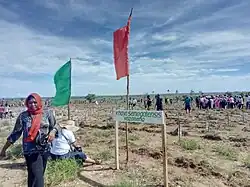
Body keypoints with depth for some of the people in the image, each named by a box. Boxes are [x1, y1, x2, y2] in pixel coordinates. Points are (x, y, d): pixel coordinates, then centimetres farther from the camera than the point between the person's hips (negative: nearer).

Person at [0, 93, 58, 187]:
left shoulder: (47, 113, -3)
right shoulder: (23, 116, -6)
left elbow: (54, 126, 4)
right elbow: (15, 134, 1)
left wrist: (52, 132, -18)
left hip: (45, 149, 3)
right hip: (31, 151, -2)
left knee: (38, 175, 17)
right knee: (36, 177, -6)